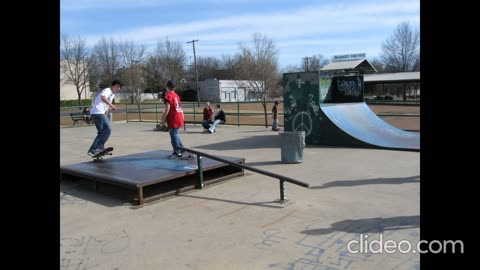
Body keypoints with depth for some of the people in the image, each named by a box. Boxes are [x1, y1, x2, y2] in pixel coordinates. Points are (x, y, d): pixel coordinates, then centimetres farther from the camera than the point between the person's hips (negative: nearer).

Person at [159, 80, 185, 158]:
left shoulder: (168, 96, -11)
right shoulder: (176, 95, 15)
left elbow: (167, 110, -16)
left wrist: (163, 120, -10)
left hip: (173, 119, -9)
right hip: (179, 118, 9)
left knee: (173, 135, -1)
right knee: (175, 134, 20)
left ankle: (177, 153, 4)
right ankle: (181, 148, 23)